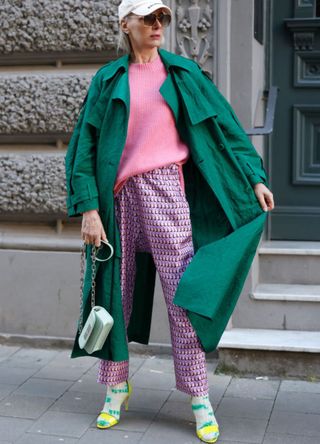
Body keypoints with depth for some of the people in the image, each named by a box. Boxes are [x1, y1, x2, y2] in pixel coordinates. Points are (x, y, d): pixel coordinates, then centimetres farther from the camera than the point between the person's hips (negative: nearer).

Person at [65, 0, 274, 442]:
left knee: (181, 289, -5)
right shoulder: (111, 79, 9)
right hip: (119, 192, 2)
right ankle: (116, 386, 22)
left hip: (162, 186, -1)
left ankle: (199, 398, 3)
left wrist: (254, 177, 5)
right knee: (116, 290, 6)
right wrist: (90, 208, -5)